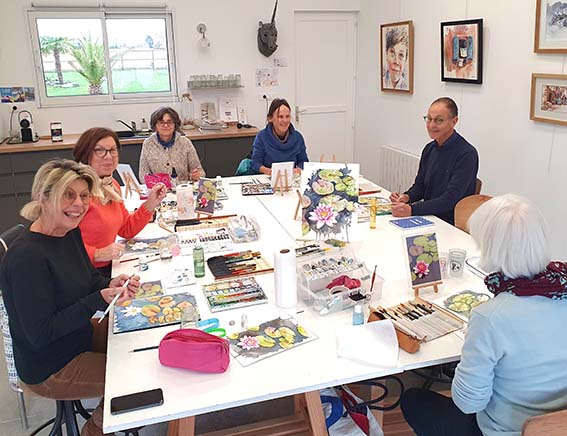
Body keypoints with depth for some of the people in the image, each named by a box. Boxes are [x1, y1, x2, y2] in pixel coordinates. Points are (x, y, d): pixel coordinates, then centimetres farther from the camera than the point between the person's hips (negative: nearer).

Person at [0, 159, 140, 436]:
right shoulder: (27, 257, -32)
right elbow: (40, 334, -28)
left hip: (80, 335, 9)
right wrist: (99, 300, -31)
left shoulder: (70, 232, -5)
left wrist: (111, 285, -14)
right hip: (48, 369, -8)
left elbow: (88, 279, 9)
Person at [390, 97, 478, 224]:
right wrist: (407, 197, -7)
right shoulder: (429, 149, 10)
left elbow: (451, 198, -21)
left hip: (452, 223, -7)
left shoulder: (467, 154, -14)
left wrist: (412, 210, -29)